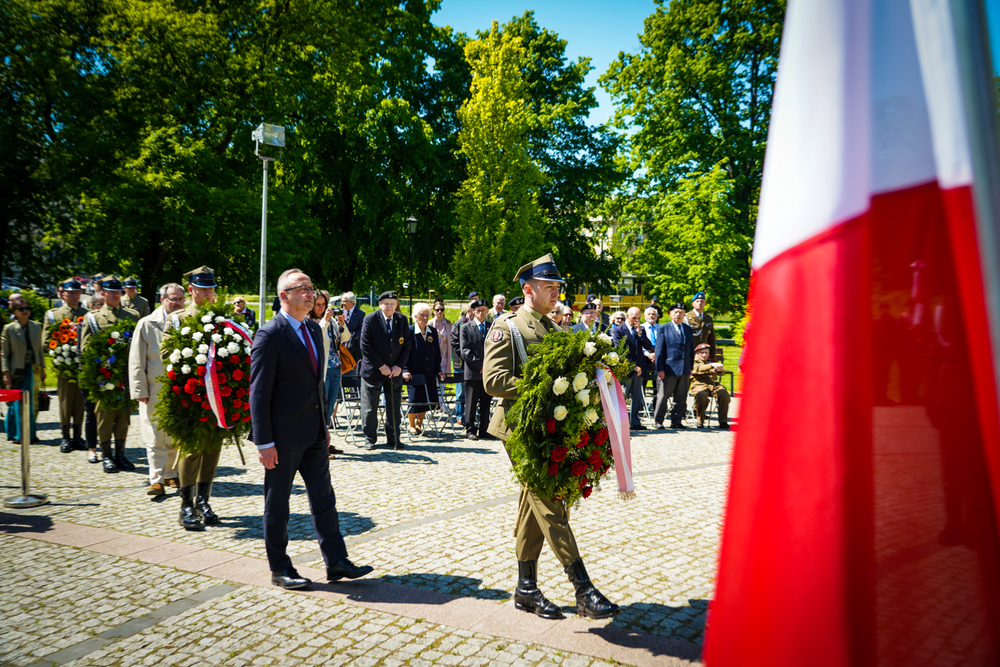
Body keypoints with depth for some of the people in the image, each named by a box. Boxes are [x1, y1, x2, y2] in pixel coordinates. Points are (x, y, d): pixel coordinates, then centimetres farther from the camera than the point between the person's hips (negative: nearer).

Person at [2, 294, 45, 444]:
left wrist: (42, 369, 10)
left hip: (33, 369, 3)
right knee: (17, 403, -1)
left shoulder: (36, 327, 8)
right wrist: (6, 373, -7)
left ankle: (31, 433, 15)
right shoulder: (9, 329, -2)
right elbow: (4, 354, -1)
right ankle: (17, 435, 10)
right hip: (17, 370, -3)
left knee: (33, 403, 5)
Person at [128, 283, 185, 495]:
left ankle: (170, 474, 25)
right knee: (156, 438, -1)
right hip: (155, 391, -2)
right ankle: (157, 480, 3)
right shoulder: (147, 324, 1)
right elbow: (136, 362, 0)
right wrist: (140, 391, -6)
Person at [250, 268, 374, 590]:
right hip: (283, 436, -7)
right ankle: (279, 569, 21)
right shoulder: (270, 335, -14)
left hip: (313, 433, 7)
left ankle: (336, 561, 19)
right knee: (277, 504, 8)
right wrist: (264, 442, -18)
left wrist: (324, 424, 16)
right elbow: (259, 392, -16)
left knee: (323, 497, 11)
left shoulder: (314, 329, 10)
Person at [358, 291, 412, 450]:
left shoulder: (402, 320, 4)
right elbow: (365, 346, -10)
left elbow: (407, 344, 6)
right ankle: (369, 439, 16)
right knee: (369, 407, 3)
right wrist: (381, 366, -13)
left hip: (395, 371, 3)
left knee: (394, 407, 7)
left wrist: (399, 366, -6)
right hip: (373, 371, -3)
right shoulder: (370, 319, -7)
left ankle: (393, 438, 18)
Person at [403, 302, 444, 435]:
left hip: (429, 374, 5)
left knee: (429, 400, 5)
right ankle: (412, 425, 20)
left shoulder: (433, 331, 8)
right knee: (414, 401, -2)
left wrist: (438, 370, 8)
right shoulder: (409, 331, -7)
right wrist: (405, 370, -14)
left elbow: (437, 353, 13)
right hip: (414, 373, -5)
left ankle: (419, 423, 26)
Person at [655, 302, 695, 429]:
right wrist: (660, 369, -10)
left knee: (681, 397, 6)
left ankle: (676, 421, 16)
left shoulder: (688, 329, 14)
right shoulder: (664, 328, 0)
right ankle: (658, 420, 12)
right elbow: (659, 350, -4)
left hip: (685, 369, 4)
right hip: (669, 367, -4)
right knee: (663, 395, 1)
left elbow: (691, 349, 16)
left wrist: (691, 367, 10)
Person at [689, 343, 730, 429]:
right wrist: (711, 366, -20)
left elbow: (721, 372, 16)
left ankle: (723, 422, -25)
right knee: (702, 396, -38)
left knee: (724, 393, -29)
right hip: (699, 384, -4)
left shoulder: (711, 361, 32)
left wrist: (719, 369, -9)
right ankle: (700, 422, -19)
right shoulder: (694, 361, 18)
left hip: (713, 383, 4)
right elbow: (698, 369, -6)